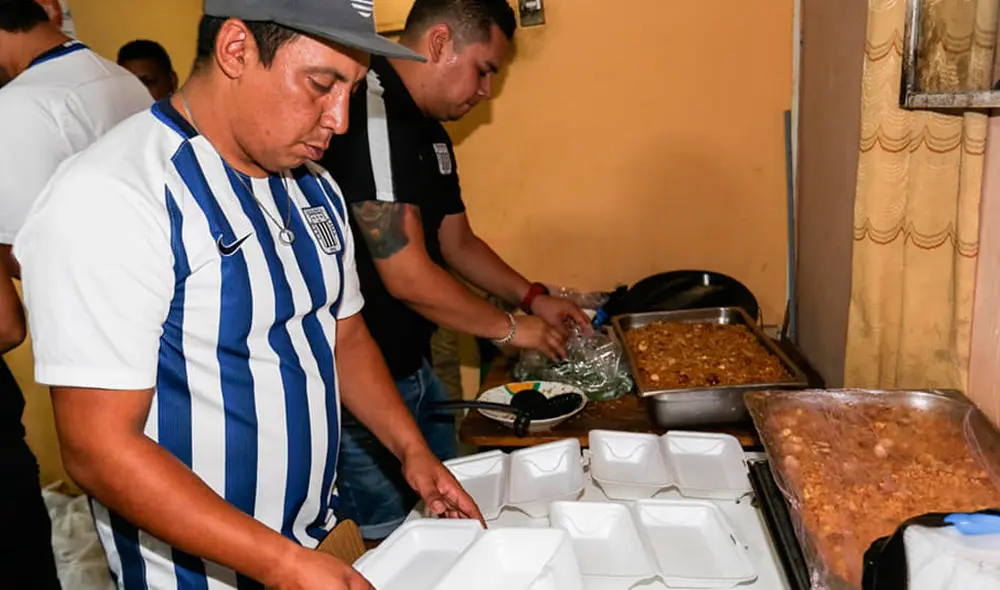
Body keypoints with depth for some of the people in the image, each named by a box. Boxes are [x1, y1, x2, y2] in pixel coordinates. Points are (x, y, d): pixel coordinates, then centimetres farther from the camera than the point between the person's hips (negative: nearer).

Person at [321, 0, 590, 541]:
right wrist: (510, 328, -11)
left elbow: (457, 242, 21)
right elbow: (407, 277, -25)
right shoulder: (370, 114, -22)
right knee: (384, 537, 6)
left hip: (412, 368, 10)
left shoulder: (431, 133, 10)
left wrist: (532, 297, 10)